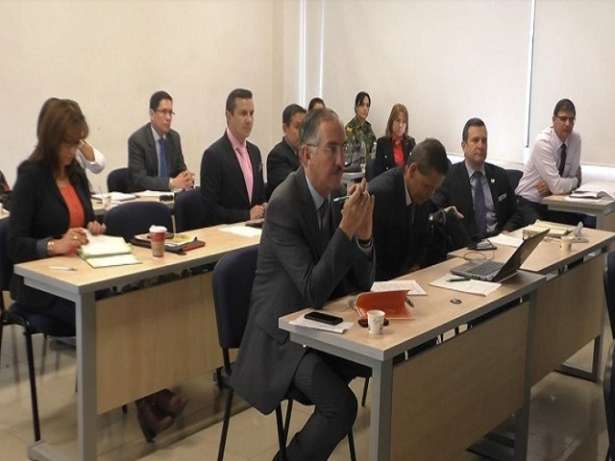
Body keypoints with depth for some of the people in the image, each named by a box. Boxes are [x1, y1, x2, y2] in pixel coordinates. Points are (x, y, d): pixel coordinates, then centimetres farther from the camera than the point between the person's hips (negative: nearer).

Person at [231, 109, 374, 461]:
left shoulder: (337, 197, 1)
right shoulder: (284, 204, -21)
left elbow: (363, 283, 2)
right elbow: (314, 292, -27)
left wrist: (363, 234, -16)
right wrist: (345, 229, -31)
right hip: (284, 336, -7)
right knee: (342, 405, -22)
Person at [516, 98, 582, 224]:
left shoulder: (576, 138, -2)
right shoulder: (543, 142, -21)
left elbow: (574, 176, 1)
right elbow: (557, 187, -26)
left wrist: (552, 185, -16)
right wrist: (575, 181, -7)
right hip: (530, 203, -6)